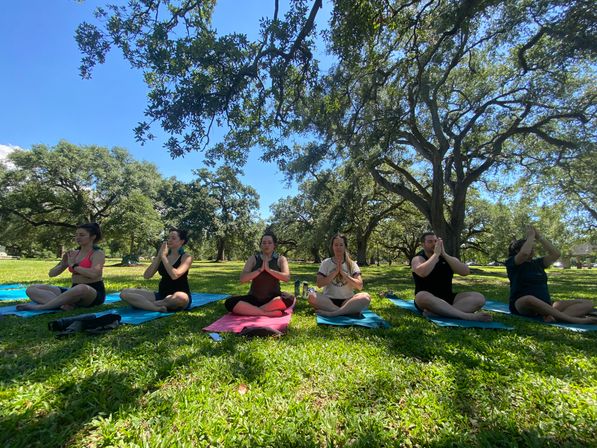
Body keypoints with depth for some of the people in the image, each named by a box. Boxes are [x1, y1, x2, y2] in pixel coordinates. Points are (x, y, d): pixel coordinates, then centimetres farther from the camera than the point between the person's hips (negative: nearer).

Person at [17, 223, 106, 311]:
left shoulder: (98, 253, -6)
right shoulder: (73, 254, 14)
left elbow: (93, 274, -24)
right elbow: (51, 273, 16)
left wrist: (73, 265, -9)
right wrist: (63, 264, -6)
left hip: (94, 293, -8)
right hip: (75, 291, 8)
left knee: (82, 288, -42)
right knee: (31, 289, -4)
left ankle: (40, 306, -24)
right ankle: (64, 304, -31)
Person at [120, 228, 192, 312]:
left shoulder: (186, 257, -6)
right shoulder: (162, 256, 10)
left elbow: (175, 275, -25)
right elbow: (146, 276, -1)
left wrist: (163, 256, -15)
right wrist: (159, 256, -7)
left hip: (179, 296, -5)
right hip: (162, 295, 5)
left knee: (180, 297, -42)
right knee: (125, 293, -9)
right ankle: (158, 308, -26)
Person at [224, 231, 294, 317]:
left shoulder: (280, 259, 0)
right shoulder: (253, 258, 2)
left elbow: (287, 277, -16)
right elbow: (242, 278, -9)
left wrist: (269, 269, -20)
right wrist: (260, 269, -18)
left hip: (273, 299, -1)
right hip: (254, 299, 1)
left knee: (290, 298, -33)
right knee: (229, 303, -23)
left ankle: (251, 310, -22)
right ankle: (268, 313, -26)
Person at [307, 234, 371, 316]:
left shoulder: (352, 264, 7)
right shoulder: (326, 263, 6)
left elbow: (359, 286, -4)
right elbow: (319, 284, -5)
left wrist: (343, 273, -12)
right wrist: (335, 272, -12)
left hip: (346, 300, 1)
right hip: (328, 300, 0)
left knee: (366, 297, -29)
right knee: (311, 296, -30)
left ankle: (332, 313, -32)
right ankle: (347, 311, -28)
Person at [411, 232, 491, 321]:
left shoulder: (448, 258, 12)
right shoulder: (418, 259, -3)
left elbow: (466, 272, -8)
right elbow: (422, 273, -27)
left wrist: (444, 254, -13)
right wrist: (436, 254, -17)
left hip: (448, 298, 5)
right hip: (428, 299, -5)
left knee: (479, 298, -17)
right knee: (422, 296, -39)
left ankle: (434, 312, -34)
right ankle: (467, 316, -36)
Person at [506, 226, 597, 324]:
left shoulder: (537, 263, 19)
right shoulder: (512, 263, -2)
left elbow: (555, 254, 7)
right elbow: (525, 253, -22)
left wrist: (540, 237, 7)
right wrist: (530, 236, -7)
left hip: (546, 305, 8)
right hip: (522, 304, -7)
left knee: (588, 304, -10)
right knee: (529, 299, -43)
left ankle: (555, 316, -38)